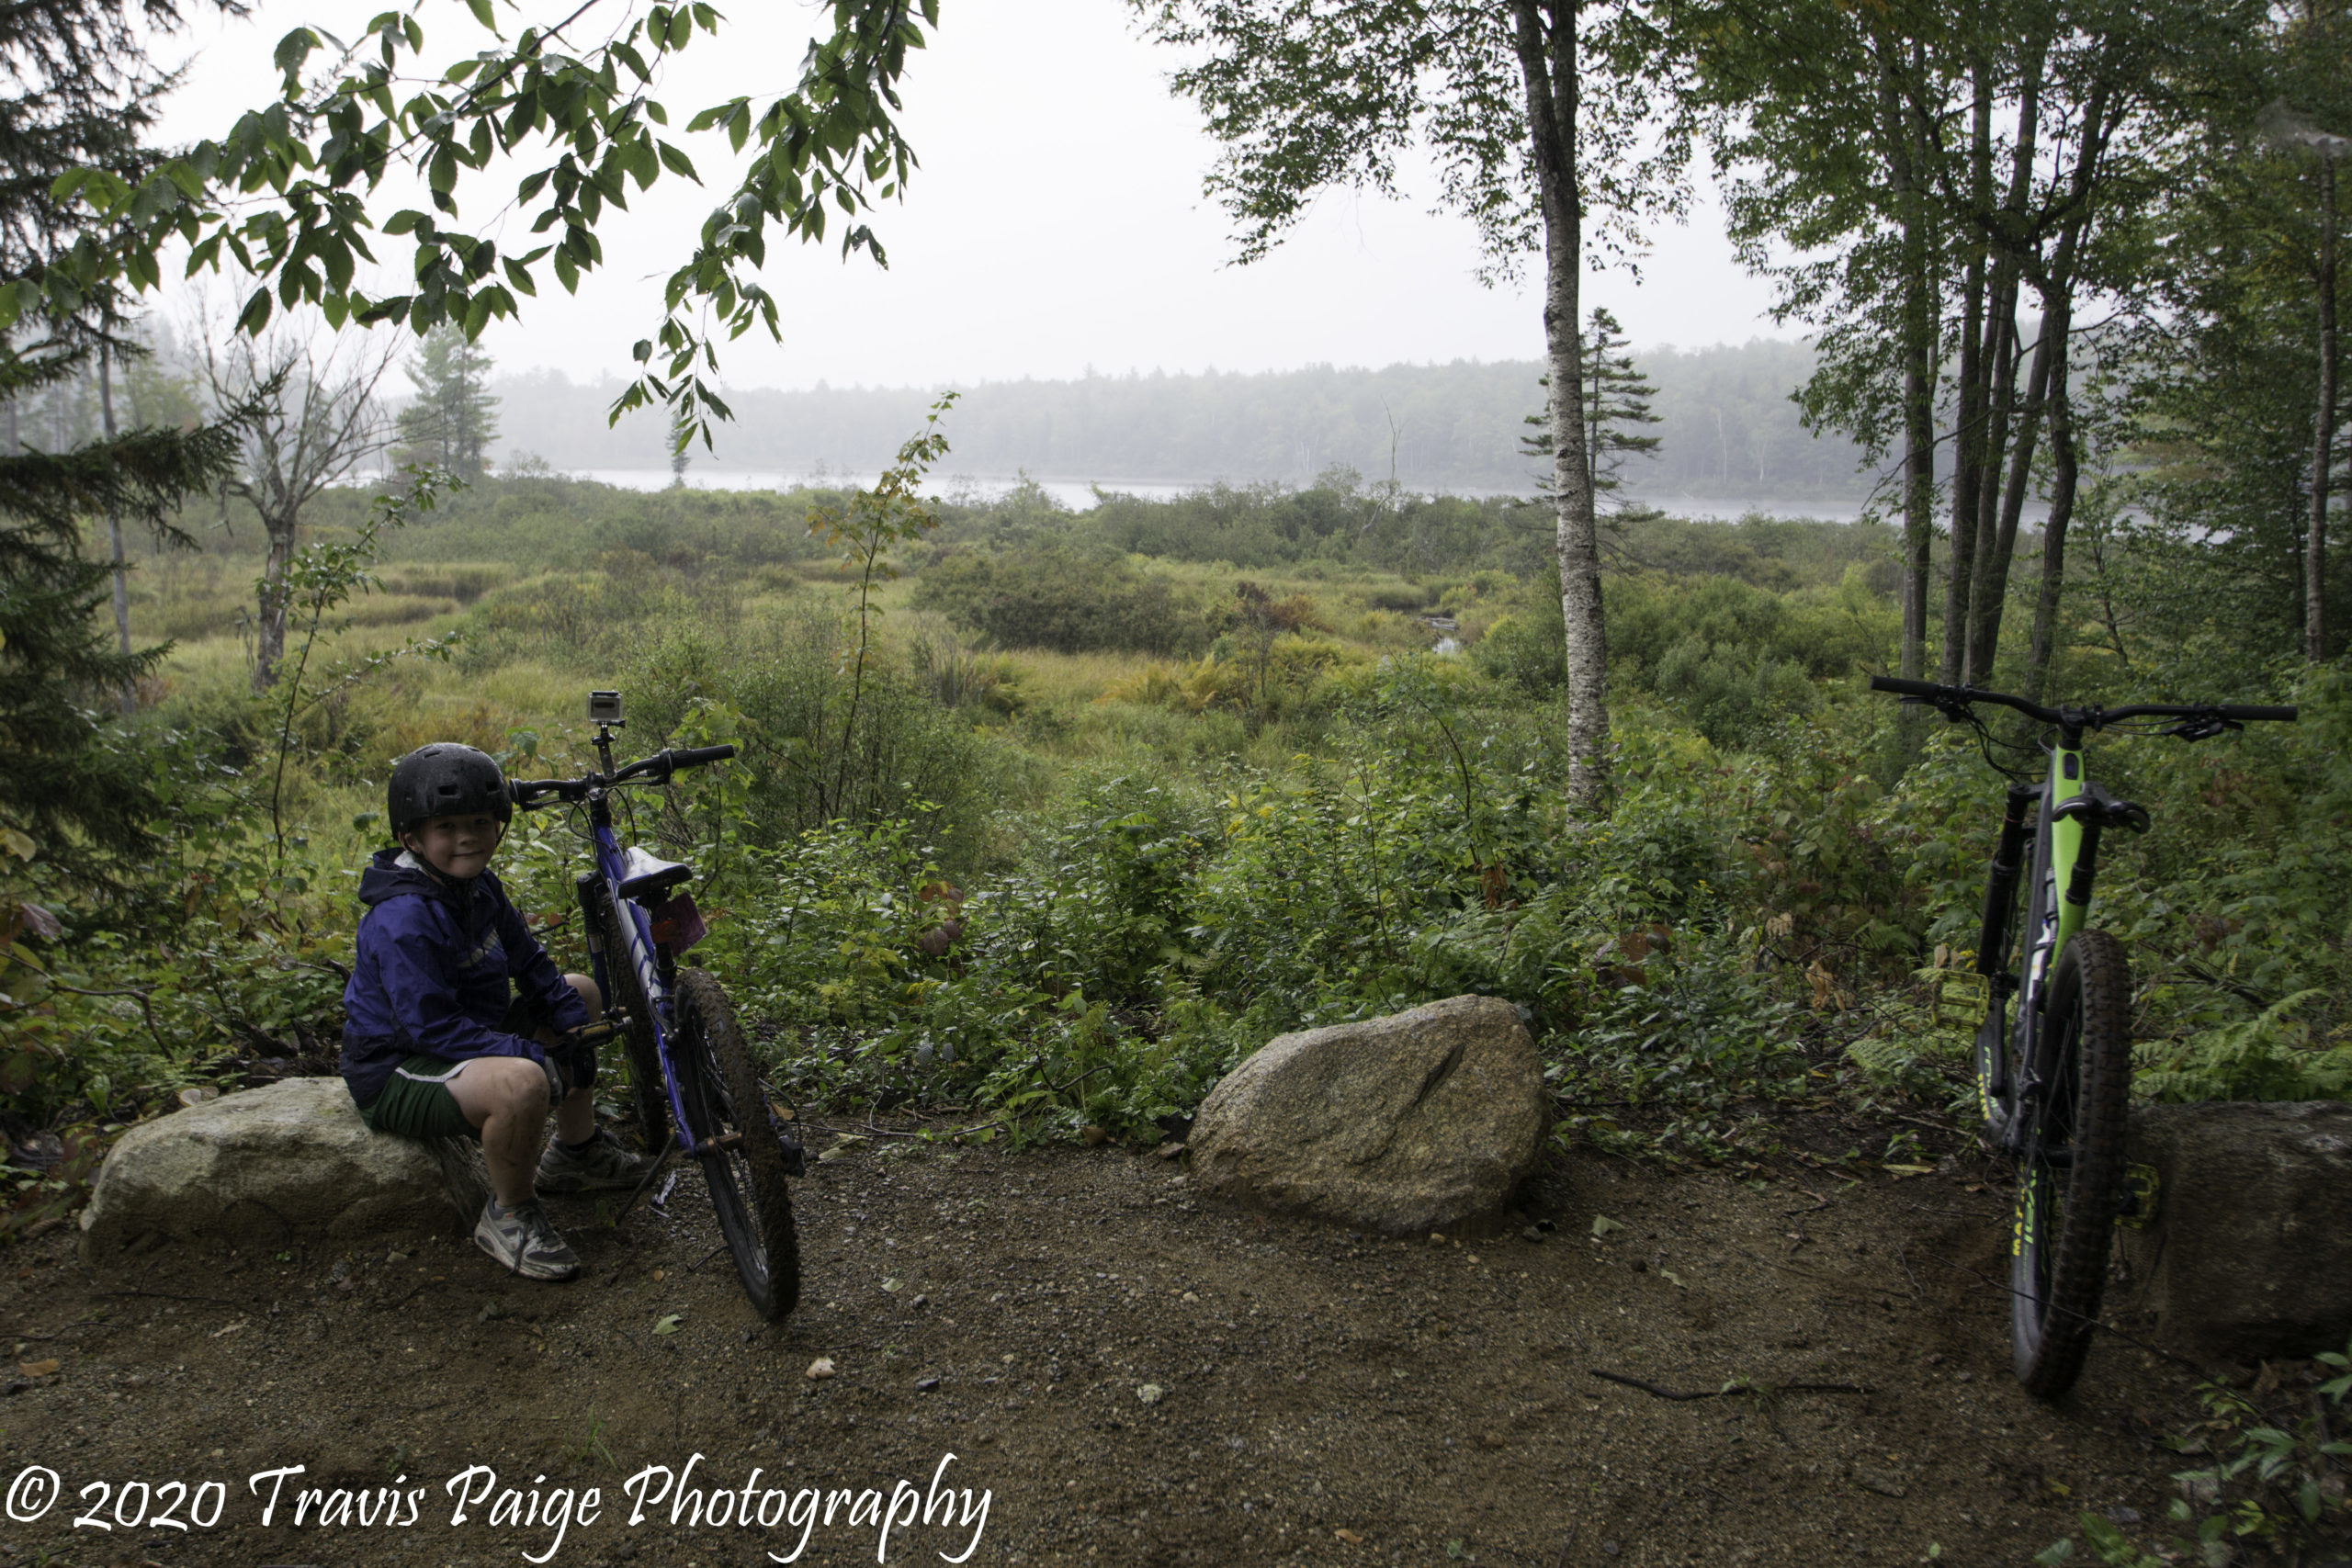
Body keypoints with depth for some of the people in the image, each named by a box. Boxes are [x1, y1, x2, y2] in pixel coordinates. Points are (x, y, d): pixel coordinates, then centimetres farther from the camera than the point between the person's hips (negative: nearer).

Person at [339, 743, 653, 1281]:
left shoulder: (479, 885, 3)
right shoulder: (403, 919, -27)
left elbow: (528, 962, 11)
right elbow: (432, 1027, -31)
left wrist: (575, 1031, -2)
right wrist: (534, 1055, -32)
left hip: (467, 1036, 10)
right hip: (398, 1074, -10)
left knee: (581, 992, 20)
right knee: (521, 1082, -40)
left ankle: (576, 1151, 27)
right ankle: (509, 1214, -12)